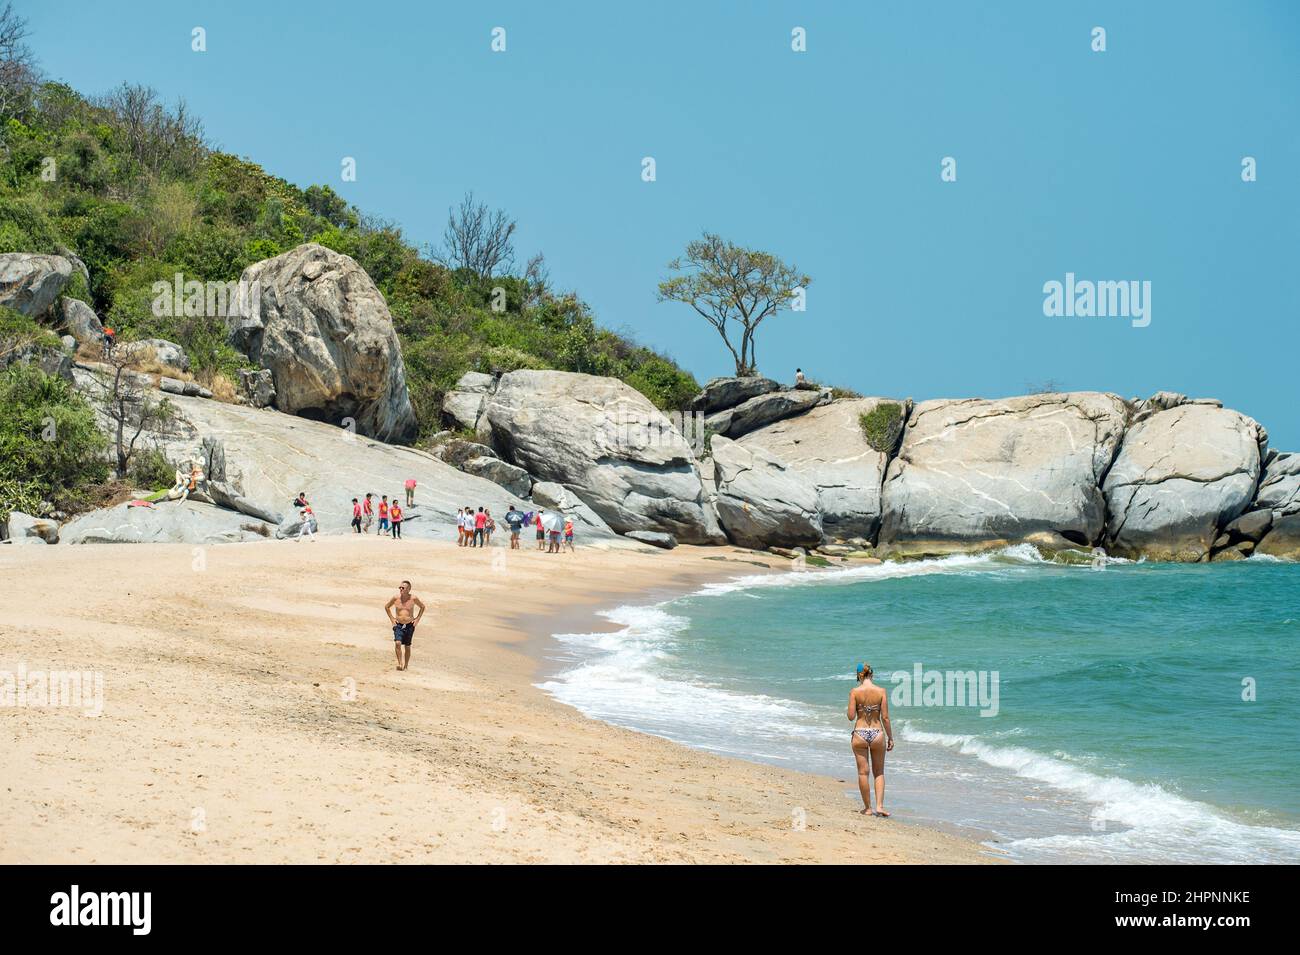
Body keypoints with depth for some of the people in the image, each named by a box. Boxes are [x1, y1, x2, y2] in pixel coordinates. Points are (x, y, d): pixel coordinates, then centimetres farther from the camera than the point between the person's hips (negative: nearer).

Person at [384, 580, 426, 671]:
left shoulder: (413, 598, -6)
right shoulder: (395, 598, -4)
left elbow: (422, 607, 11)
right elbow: (386, 607, 13)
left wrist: (417, 619, 3)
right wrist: (392, 618, 5)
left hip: (409, 626, 0)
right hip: (398, 625, 0)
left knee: (407, 646, 8)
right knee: (397, 643, -21)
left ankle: (406, 666, 20)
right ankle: (400, 663, -15)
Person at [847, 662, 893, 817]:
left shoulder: (854, 692, -7)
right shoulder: (881, 691, -5)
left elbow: (851, 716, -9)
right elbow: (885, 717, -5)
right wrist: (890, 738, 3)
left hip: (860, 734, -1)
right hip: (877, 733, 1)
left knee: (863, 772, 9)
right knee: (879, 773, 13)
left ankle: (867, 808, 15)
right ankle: (879, 806, 1)